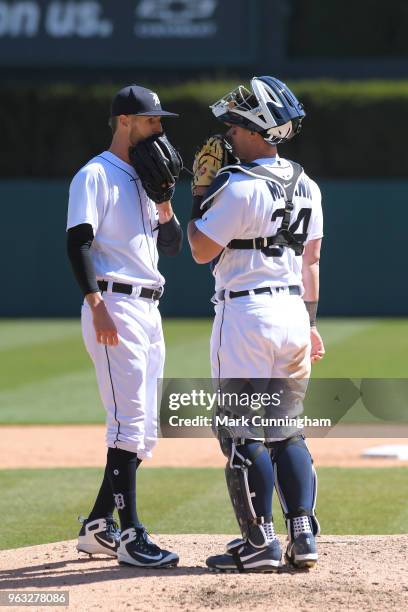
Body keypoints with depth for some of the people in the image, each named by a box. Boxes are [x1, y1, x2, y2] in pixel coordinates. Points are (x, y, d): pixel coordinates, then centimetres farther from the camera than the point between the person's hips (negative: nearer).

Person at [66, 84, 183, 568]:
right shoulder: (95, 175, -6)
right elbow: (78, 243, -14)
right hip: (114, 308, -9)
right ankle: (130, 535, -15)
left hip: (148, 310, 9)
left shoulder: (143, 179, 20)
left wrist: (163, 200, 4)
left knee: (144, 429, 9)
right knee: (128, 423, -14)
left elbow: (172, 245, 20)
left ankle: (97, 526, 18)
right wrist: (97, 306, -24)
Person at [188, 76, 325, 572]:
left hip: (245, 315, -8)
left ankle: (259, 542, -3)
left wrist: (199, 194, 1)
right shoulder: (306, 187, 10)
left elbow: (201, 250, -9)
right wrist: (310, 323, 22)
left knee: (242, 433, -2)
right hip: (292, 314, 8)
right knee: (286, 430, 13)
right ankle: (303, 537, 9)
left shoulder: (240, 186, -14)